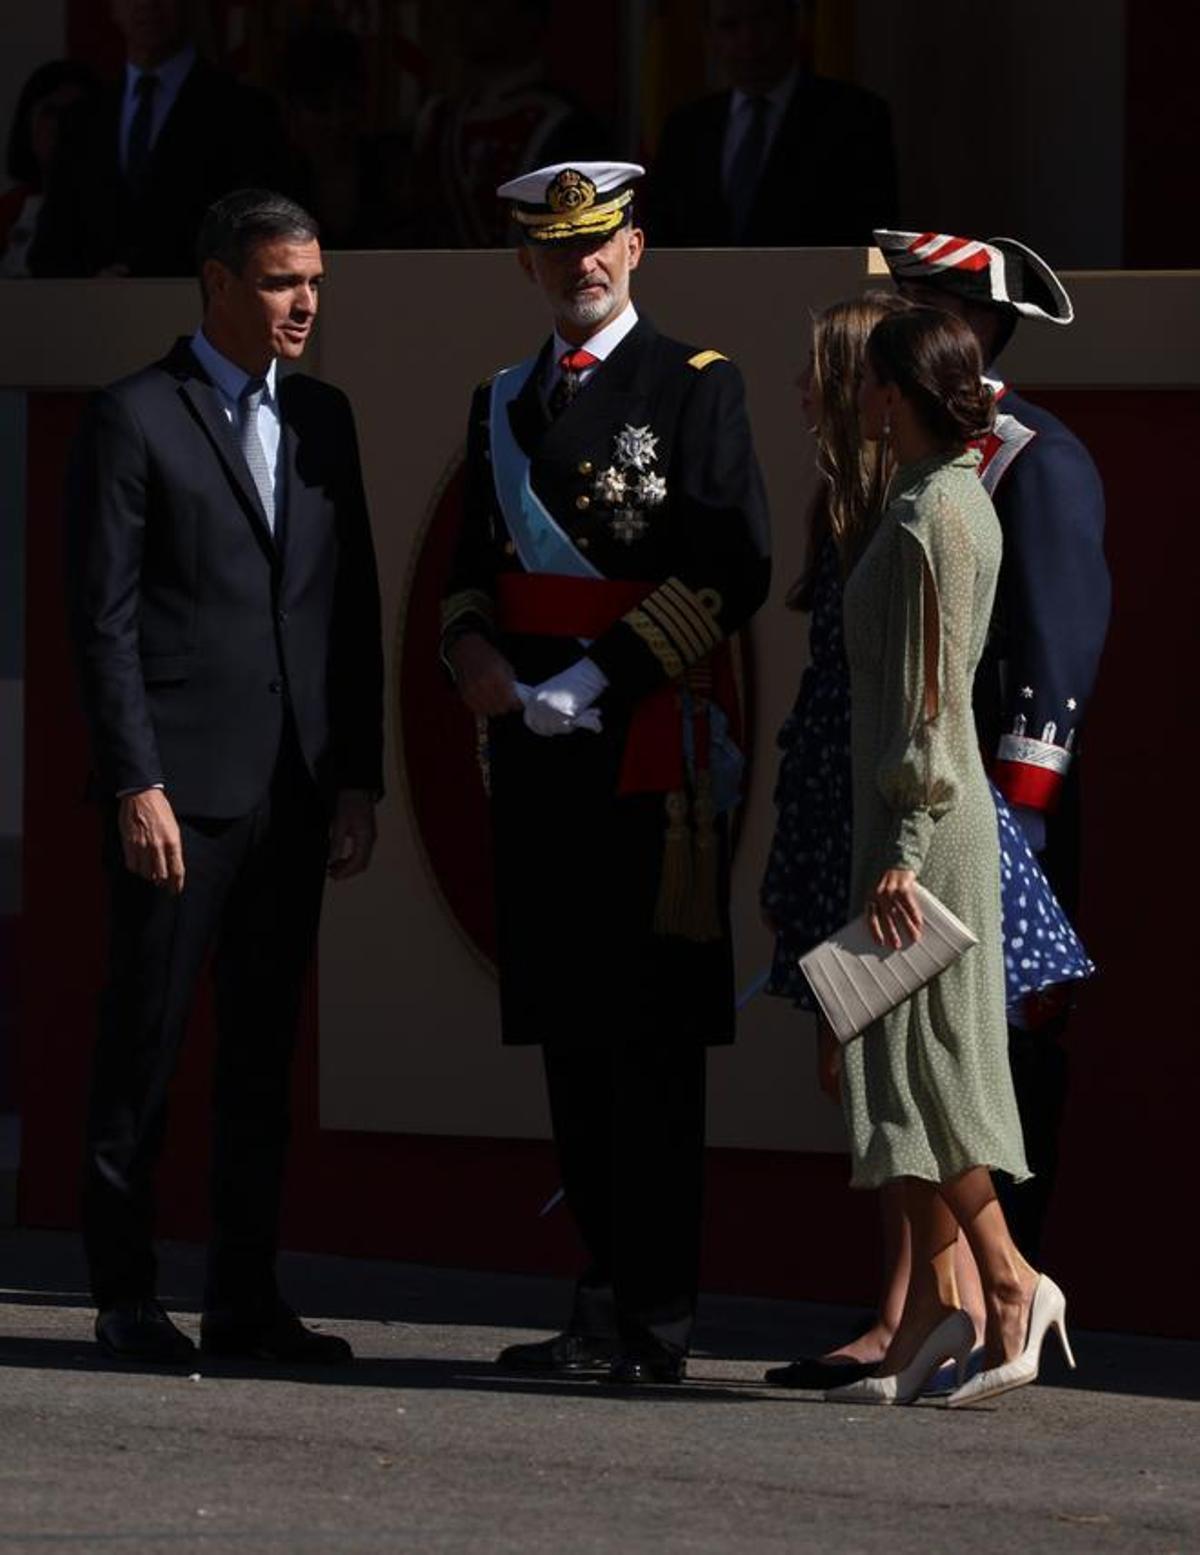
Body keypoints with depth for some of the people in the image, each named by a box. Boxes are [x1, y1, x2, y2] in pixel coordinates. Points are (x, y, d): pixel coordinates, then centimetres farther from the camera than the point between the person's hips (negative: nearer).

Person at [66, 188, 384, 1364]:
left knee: (264, 1050, 8)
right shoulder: (134, 420, -3)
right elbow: (104, 619, -7)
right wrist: (136, 786, -14)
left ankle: (244, 1298, 12)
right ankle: (126, 1298, 4)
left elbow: (353, 611, 15)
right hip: (180, 788, -5)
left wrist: (358, 781, 8)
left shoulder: (322, 420, 14)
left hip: (294, 792, 6)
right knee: (143, 1045, -1)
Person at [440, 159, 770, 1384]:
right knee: (568, 1030, 8)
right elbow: (475, 562, 22)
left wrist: (592, 683, -16)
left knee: (651, 1036, -7)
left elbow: (732, 572, -11)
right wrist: (472, 645, -2)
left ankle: (657, 1317, -5)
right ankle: (605, 1296, 15)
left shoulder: (694, 386, -3)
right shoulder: (504, 405, 17)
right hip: (539, 765, 7)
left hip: (652, 754, -7)